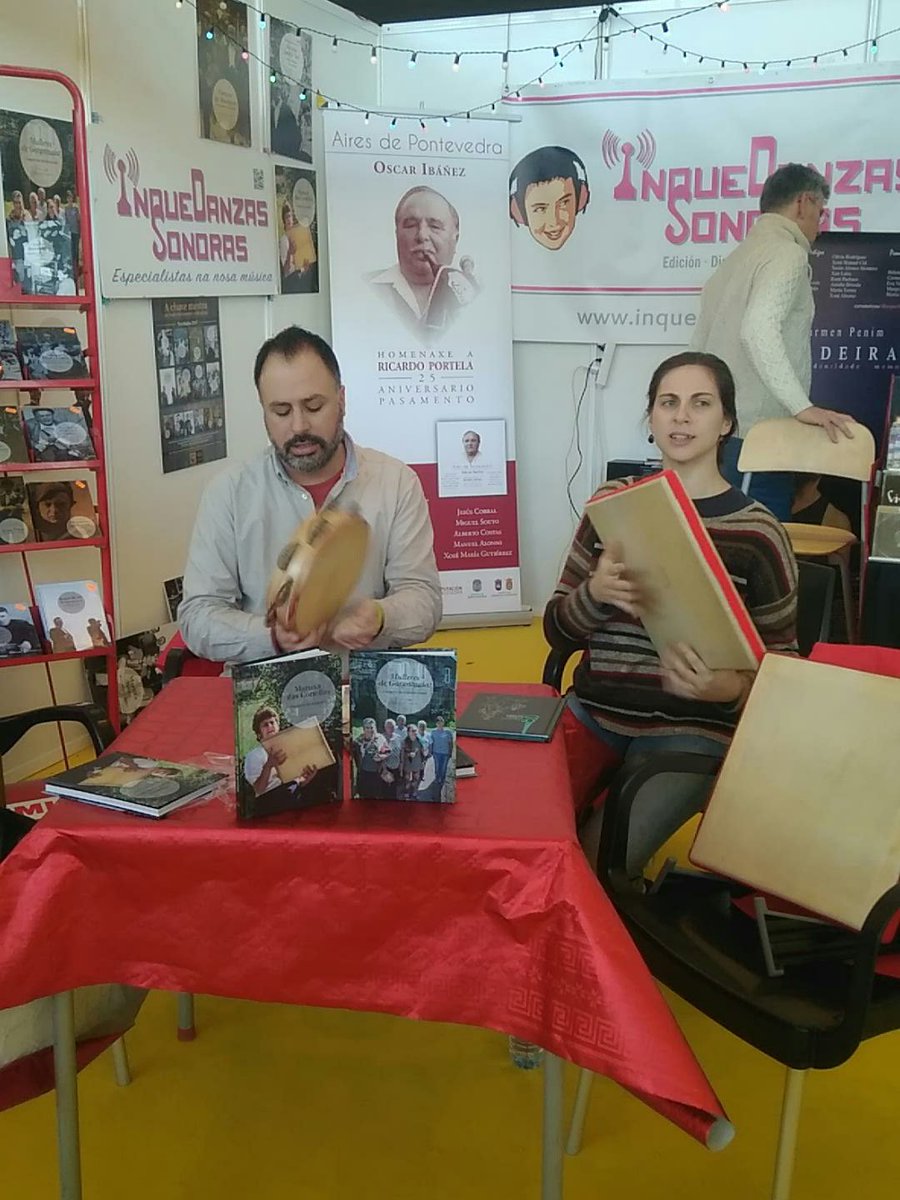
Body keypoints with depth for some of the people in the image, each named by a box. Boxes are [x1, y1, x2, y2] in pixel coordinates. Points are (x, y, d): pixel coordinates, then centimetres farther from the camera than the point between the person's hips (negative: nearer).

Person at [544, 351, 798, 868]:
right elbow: (556, 630, 5)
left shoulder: (757, 531, -5)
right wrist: (595, 593, -17)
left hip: (691, 729, -3)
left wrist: (733, 689, -20)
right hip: (594, 712, 3)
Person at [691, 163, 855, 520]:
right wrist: (802, 406, -24)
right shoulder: (787, 253, -6)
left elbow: (699, 344, 21)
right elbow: (759, 328, -23)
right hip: (757, 437, -9)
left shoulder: (737, 256, 21)